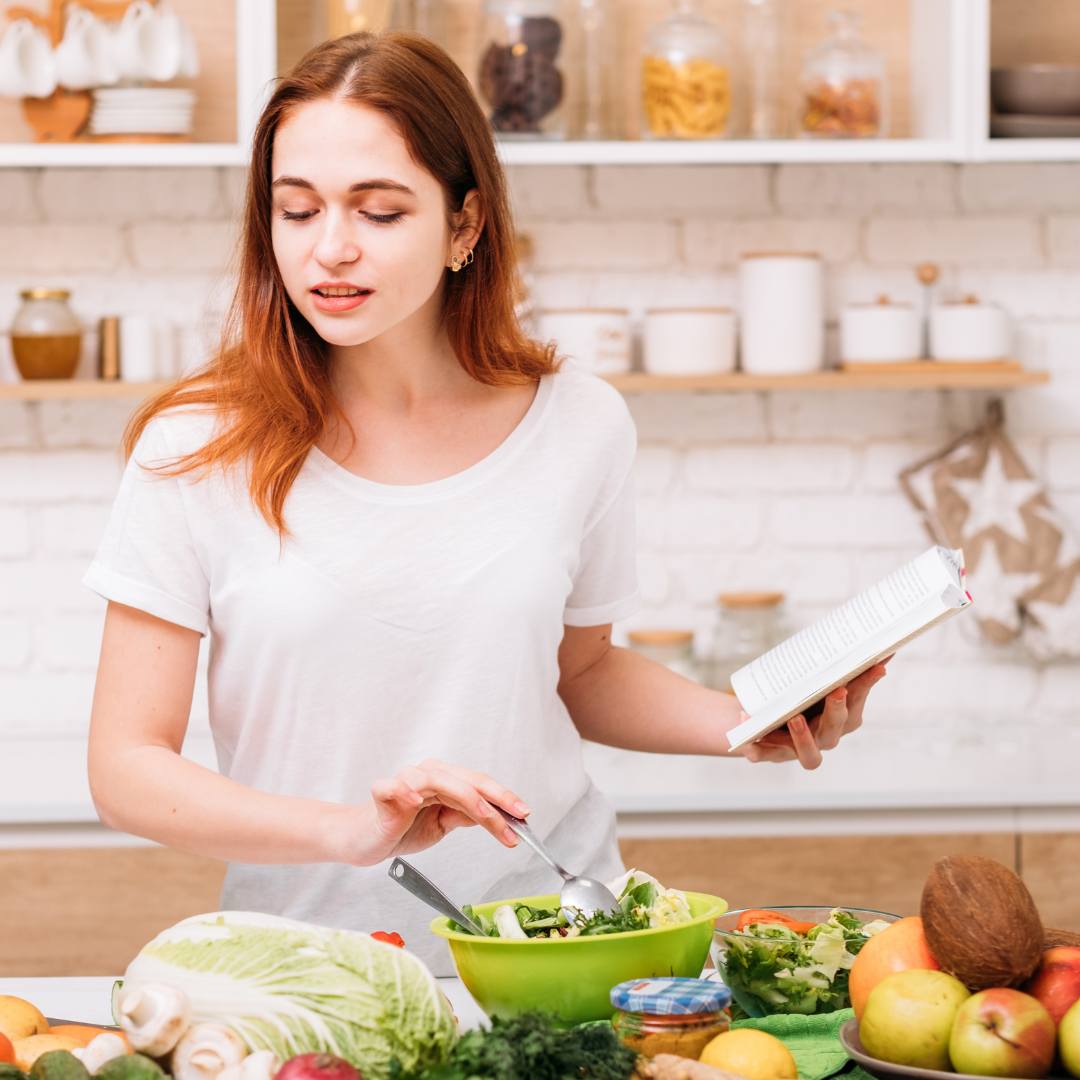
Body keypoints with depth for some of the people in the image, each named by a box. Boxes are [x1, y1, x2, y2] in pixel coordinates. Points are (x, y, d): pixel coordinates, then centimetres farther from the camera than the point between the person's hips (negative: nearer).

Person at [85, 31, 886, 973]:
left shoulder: (579, 427, 2)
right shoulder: (199, 451, -5)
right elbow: (126, 766, -5)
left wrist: (744, 724, 3)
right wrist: (350, 829, -19)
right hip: (310, 957, -1)